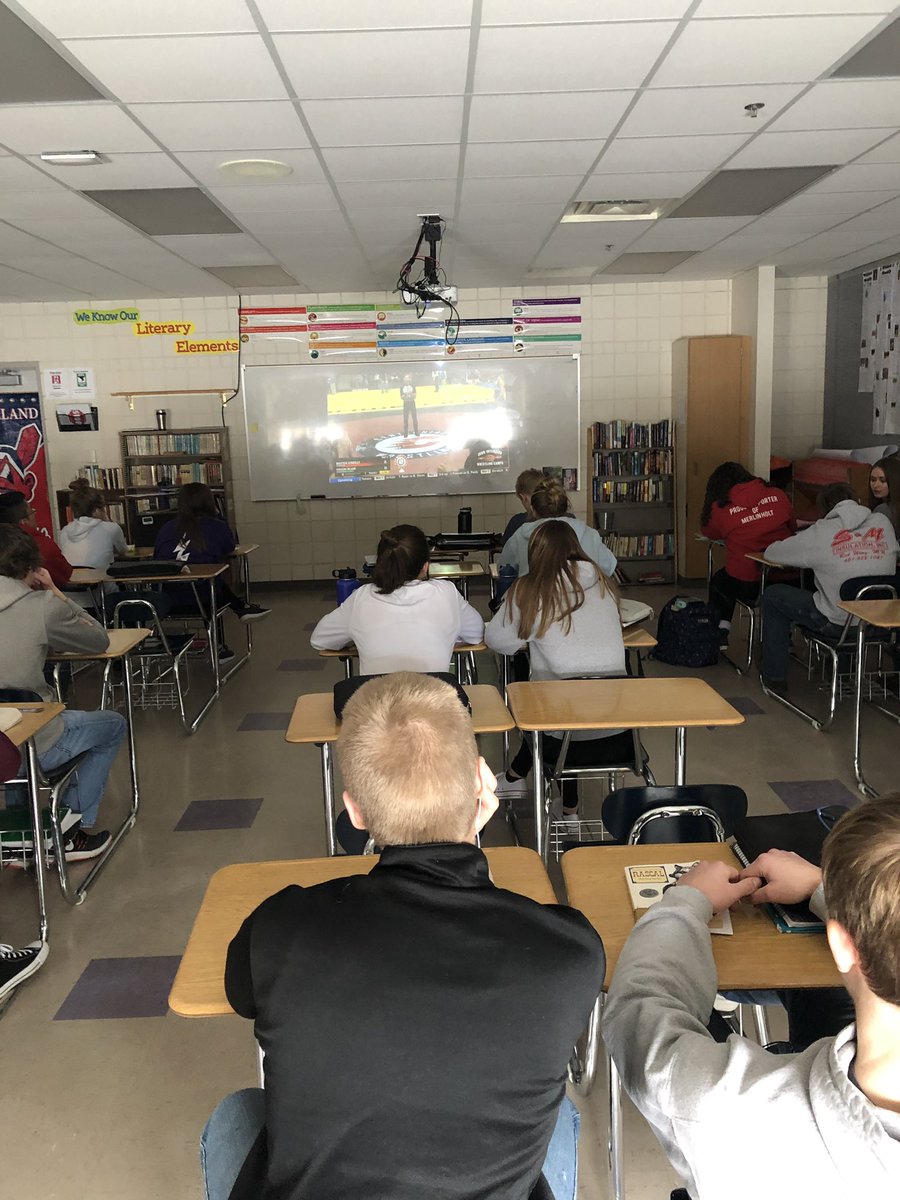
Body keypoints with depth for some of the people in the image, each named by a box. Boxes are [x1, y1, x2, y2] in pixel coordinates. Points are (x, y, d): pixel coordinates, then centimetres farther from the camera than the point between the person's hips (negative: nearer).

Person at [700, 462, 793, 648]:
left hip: (747, 585, -2)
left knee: (718, 581, 30)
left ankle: (721, 631, 25)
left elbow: (709, 533, 15)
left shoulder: (720, 507, -4)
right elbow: (792, 526, 17)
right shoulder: (778, 495, 3)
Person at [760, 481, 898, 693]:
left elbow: (772, 552, -3)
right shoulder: (884, 524, -1)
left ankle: (775, 679, 20)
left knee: (772, 595, 15)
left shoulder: (821, 533, -12)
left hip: (838, 623, -6)